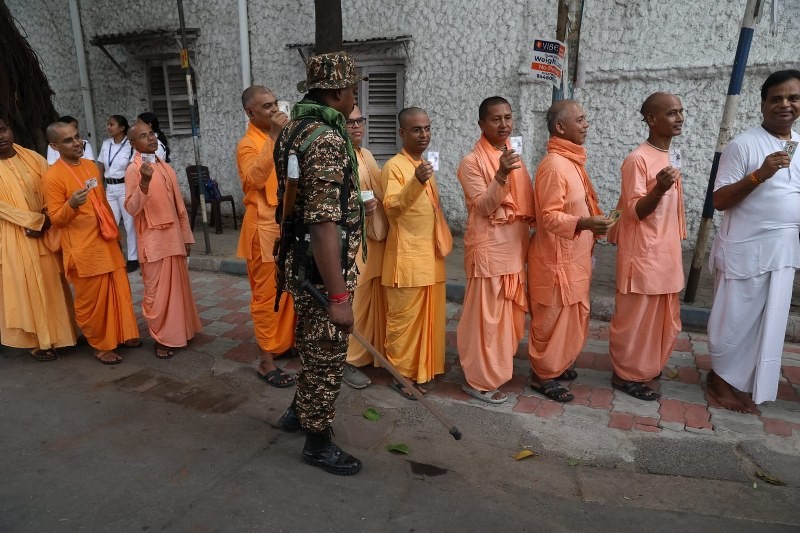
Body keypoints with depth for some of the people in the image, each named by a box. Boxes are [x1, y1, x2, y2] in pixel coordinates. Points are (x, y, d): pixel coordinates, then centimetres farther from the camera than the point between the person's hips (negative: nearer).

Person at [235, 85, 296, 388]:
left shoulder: (281, 138, 13)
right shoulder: (247, 144, -11)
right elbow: (256, 178, -33)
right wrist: (274, 138, -33)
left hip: (288, 223, 8)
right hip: (265, 227, -8)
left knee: (289, 289, 16)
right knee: (267, 294, -2)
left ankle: (284, 343, 33)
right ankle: (266, 362, 7)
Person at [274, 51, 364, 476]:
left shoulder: (295, 128, 9)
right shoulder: (327, 139, -22)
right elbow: (324, 225, -28)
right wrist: (339, 295, -26)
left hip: (299, 261, 10)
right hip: (321, 267, -10)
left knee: (313, 346, 25)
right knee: (327, 355, 6)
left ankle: (301, 409, 45)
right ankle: (318, 441, 24)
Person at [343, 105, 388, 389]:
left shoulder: (367, 155, 15)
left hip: (375, 237, 8)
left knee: (373, 297, 15)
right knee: (352, 299, -3)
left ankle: (372, 351, 30)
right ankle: (347, 360, 10)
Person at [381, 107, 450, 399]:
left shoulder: (427, 165, 14)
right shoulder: (394, 166, -11)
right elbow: (391, 207, -24)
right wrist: (416, 182, -38)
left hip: (431, 253, 8)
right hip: (407, 255, -8)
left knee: (429, 315, 14)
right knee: (404, 317, 0)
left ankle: (423, 368, 28)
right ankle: (400, 372, 15)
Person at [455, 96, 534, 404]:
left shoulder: (514, 157, 12)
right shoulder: (471, 162, -11)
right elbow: (483, 208, -17)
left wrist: (525, 240, 11)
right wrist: (501, 175, -28)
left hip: (515, 247, 8)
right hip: (488, 248, -8)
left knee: (507, 311, 17)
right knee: (486, 314, -1)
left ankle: (499, 365, 35)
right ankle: (480, 380, 12)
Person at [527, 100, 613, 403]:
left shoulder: (572, 161, 10)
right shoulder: (554, 165, -20)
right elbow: (549, 216, -25)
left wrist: (596, 225, 22)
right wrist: (584, 224, -38)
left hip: (575, 256, 10)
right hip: (556, 258, -10)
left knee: (573, 317, 19)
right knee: (552, 319, 3)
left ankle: (559, 364, 36)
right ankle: (543, 375, 18)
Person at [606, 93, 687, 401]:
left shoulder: (671, 157, 11)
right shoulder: (637, 160, -15)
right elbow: (634, 212, -17)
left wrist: (675, 246, 21)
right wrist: (658, 189, -35)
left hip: (666, 252, 9)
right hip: (643, 253, -9)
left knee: (663, 317, 17)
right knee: (636, 318, 2)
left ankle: (648, 367, 33)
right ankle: (627, 374, 17)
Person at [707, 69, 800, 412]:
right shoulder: (743, 145, -9)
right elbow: (719, 200, -13)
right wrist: (759, 174, -24)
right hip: (745, 249, -6)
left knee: (768, 323, 13)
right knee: (735, 319, 4)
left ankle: (748, 383, 27)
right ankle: (720, 378, 21)